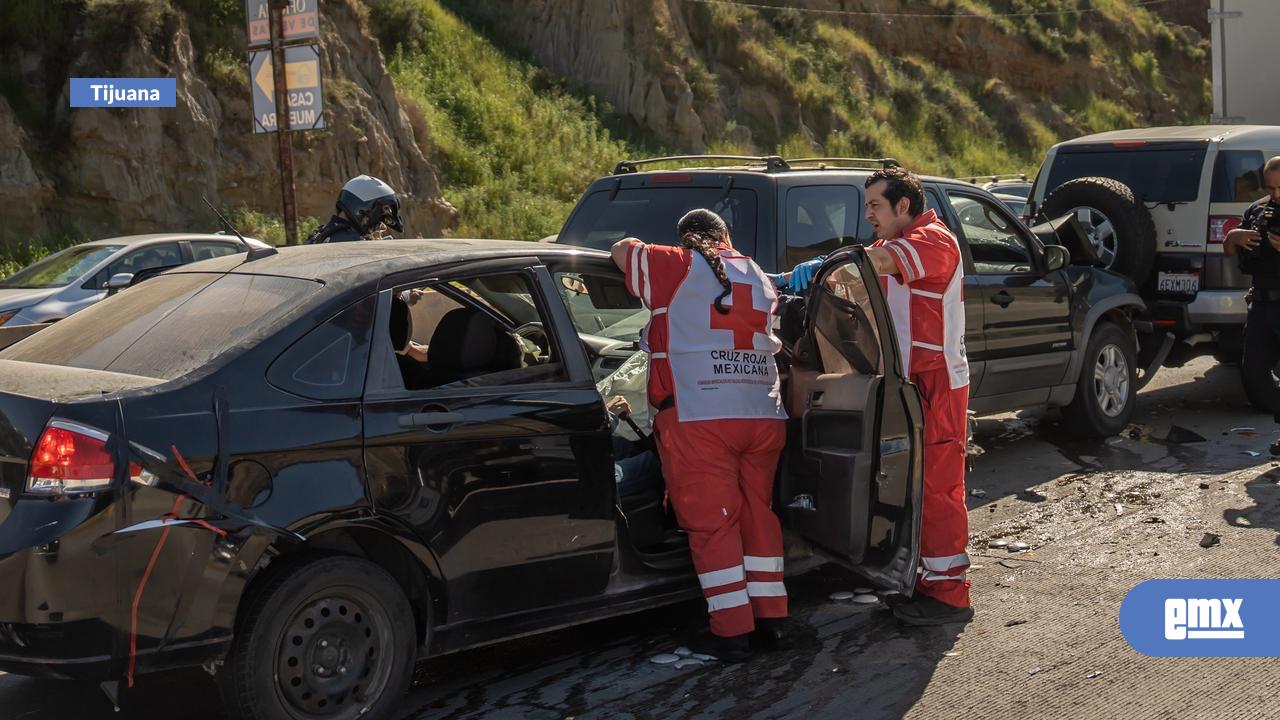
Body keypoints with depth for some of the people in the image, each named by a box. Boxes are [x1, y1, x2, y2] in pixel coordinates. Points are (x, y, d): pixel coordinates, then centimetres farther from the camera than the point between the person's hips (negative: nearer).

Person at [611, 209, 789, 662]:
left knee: (712, 525, -1)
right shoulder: (759, 278, 18)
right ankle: (771, 620, 17)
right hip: (763, 415, 6)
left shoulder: (677, 268, 2)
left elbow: (622, 249, 14)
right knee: (758, 516, 14)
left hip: (698, 418, -6)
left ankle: (733, 632, -1)